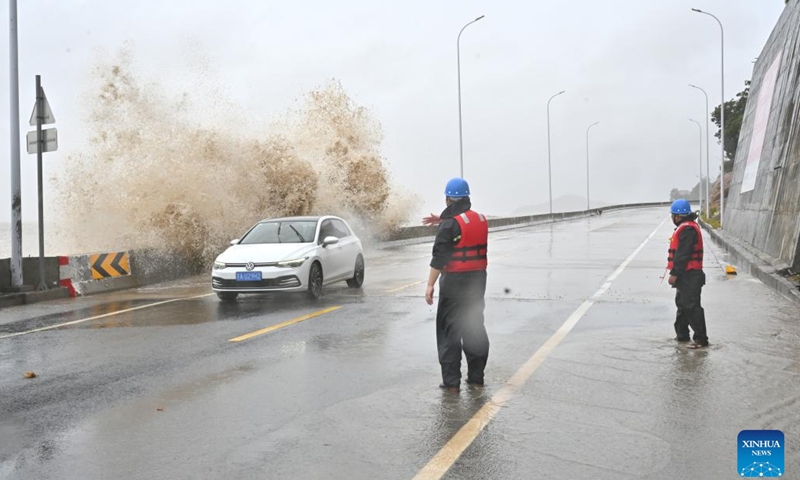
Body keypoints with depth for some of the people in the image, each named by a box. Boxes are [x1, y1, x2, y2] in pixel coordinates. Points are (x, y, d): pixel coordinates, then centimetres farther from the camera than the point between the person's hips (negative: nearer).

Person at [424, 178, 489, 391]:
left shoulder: (450, 224, -14)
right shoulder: (481, 220, 8)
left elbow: (439, 257, -19)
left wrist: (430, 285, -18)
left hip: (455, 282, -7)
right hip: (478, 280, 7)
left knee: (449, 330, 1)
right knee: (475, 327, 15)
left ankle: (451, 381, 3)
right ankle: (476, 377, 21)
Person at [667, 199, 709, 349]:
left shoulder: (687, 229, -18)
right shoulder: (685, 228, 17)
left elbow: (683, 254, -24)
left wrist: (674, 273, -23)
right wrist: (676, 273, 20)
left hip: (689, 276, -12)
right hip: (686, 275, 12)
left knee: (692, 307, -9)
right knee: (682, 304, 20)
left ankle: (701, 339, -6)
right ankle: (681, 334, 31)